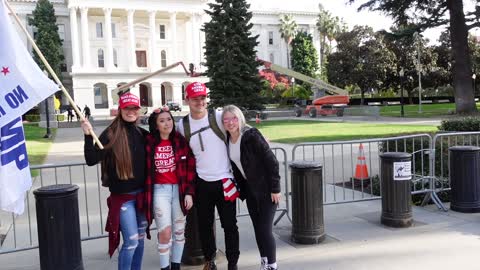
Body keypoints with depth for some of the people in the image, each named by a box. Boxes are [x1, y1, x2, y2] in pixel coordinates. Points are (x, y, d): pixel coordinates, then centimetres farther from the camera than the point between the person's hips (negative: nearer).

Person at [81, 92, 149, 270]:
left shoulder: (142, 134, 4)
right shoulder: (111, 134, -11)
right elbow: (91, 160, -16)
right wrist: (88, 136, -30)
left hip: (141, 194, 5)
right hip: (122, 196, -5)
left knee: (140, 238, 15)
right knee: (131, 241, -4)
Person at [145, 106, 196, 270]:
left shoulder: (181, 141, -2)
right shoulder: (149, 143, -4)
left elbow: (190, 167, -1)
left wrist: (189, 192, -5)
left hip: (180, 189, 2)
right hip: (160, 190, -1)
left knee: (179, 231, 11)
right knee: (165, 232, -5)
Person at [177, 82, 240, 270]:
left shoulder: (219, 117, -8)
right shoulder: (182, 124, 2)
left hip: (224, 180, -3)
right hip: (202, 182, 3)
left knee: (230, 225, 6)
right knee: (204, 225, 14)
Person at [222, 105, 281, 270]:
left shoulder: (251, 135, -21)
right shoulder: (227, 139, -1)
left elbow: (271, 161, -20)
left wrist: (275, 188, -19)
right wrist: (241, 187, 9)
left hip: (265, 188, -7)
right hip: (249, 188, 7)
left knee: (265, 229, -5)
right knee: (257, 228, 14)